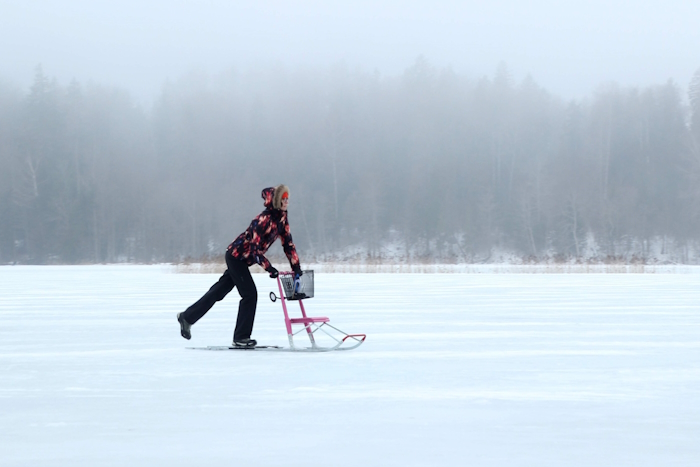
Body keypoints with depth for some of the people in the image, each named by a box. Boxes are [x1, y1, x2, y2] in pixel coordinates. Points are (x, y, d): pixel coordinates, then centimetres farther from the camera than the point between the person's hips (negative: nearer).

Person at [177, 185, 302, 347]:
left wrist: (296, 267, 0)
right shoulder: (264, 219, -26)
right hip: (236, 256, -9)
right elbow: (255, 248, -27)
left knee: (219, 291, 14)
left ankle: (187, 317, 24)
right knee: (250, 294, -10)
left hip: (243, 260, 9)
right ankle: (241, 337, -3)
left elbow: (288, 243, 5)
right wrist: (269, 268, -30)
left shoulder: (281, 218, 0)